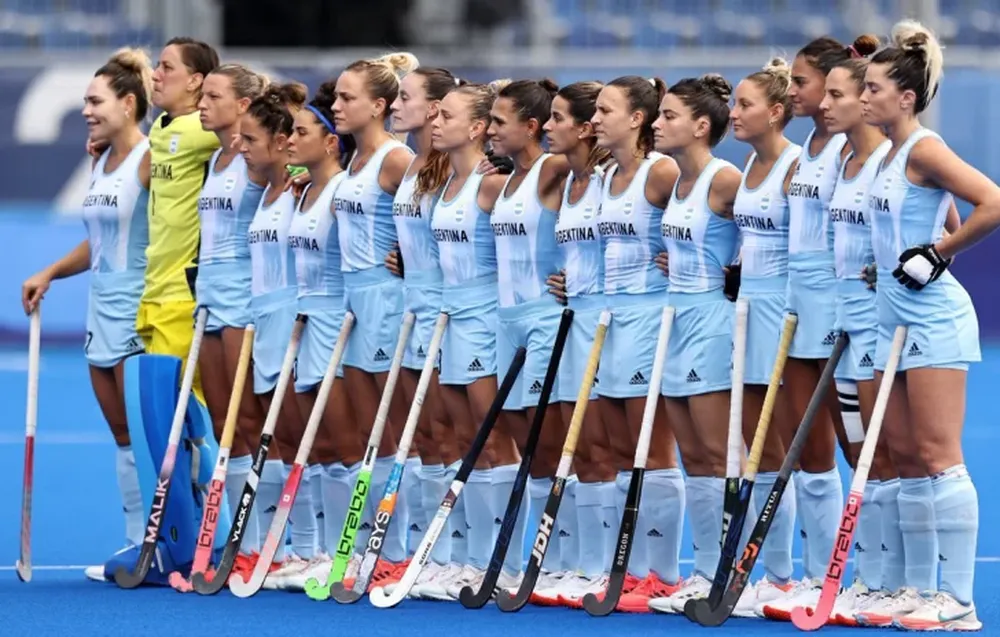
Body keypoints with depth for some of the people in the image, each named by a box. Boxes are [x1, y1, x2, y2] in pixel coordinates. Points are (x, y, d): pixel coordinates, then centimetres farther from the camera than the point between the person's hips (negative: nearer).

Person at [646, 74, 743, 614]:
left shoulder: (725, 179, -14)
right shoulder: (673, 179, 11)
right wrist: (674, 265, 8)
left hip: (711, 319, -9)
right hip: (677, 316, 9)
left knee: (717, 455, -7)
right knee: (694, 457, 9)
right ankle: (705, 572, 13)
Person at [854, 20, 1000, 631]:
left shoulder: (924, 148, -13)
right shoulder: (891, 155, 14)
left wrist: (937, 253, -17)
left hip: (932, 317, -10)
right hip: (898, 319, 10)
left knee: (939, 458, -9)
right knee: (908, 459, 10)